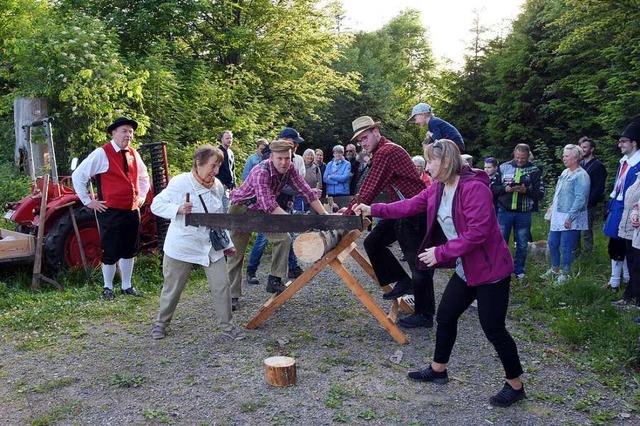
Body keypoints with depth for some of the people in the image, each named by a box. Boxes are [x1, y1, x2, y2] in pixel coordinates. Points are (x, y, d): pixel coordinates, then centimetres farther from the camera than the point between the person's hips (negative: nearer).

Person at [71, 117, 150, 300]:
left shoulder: (133, 154, 11)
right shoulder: (102, 154, -10)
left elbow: (143, 176, 29)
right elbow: (77, 176, -9)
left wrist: (142, 196, 17)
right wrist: (88, 201, -8)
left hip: (132, 210, 7)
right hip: (110, 211, -6)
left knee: (129, 250, 15)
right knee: (111, 252, 3)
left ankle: (126, 286, 28)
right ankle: (107, 288, 20)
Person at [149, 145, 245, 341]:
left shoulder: (218, 186, 1)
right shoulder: (179, 183, -16)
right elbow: (156, 205, -11)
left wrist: (227, 243, 14)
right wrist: (178, 209, -29)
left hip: (212, 246, 4)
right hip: (182, 246, -4)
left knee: (222, 286, 3)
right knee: (172, 288, 11)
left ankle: (226, 325, 19)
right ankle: (161, 323, 34)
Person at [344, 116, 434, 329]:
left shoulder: (386, 152, -18)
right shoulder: (382, 152, 15)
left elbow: (369, 190, -21)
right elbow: (372, 188, 18)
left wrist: (348, 213, -15)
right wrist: (351, 209, 14)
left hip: (415, 213, -10)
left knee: (418, 263, -1)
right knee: (372, 242, 9)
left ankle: (424, 315, 10)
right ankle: (403, 281, 19)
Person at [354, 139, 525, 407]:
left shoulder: (474, 187, -24)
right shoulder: (438, 188, 4)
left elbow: (477, 232, -28)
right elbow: (411, 205, 12)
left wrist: (441, 252, -24)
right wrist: (374, 210, 9)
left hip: (490, 269, -9)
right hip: (465, 269, 9)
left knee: (493, 328, -1)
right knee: (446, 316, 16)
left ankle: (515, 386, 18)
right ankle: (438, 370, 34)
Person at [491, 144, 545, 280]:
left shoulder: (534, 171, 0)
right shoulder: (504, 167, 1)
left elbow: (540, 194, -2)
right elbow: (493, 188, 4)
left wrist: (526, 190, -19)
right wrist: (505, 189, -15)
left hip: (524, 214, 0)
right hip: (505, 211, 0)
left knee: (522, 245, 11)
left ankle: (519, 271, 26)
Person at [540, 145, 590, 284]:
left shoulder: (581, 176, -16)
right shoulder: (565, 172, 11)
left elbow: (580, 199, -21)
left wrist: (570, 217, -22)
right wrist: (553, 207, 17)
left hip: (570, 219, -9)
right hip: (558, 216, 9)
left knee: (566, 248, 1)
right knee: (552, 244, 17)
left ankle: (565, 274, 16)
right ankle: (554, 269, 33)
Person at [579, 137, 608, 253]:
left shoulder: (598, 166, -7)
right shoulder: (580, 164, 14)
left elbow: (598, 188, -13)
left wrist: (587, 203, -17)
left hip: (589, 205, -6)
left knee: (586, 232, -3)